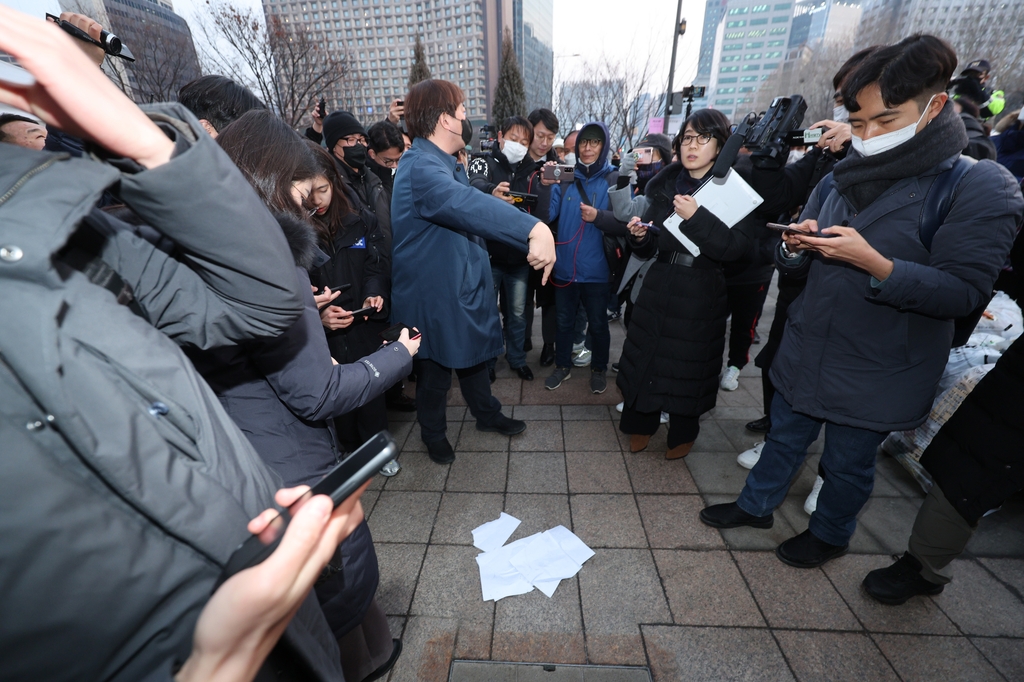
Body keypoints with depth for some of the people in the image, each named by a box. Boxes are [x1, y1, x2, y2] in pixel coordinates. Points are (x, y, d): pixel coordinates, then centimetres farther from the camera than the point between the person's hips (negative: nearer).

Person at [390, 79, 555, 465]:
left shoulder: (441, 162, 11)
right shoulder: (420, 167, -26)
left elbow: (467, 205, 20)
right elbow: (467, 204, -46)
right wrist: (534, 229, -58)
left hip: (464, 283, 10)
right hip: (433, 292, -9)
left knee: (474, 352, 22)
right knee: (436, 368, 10)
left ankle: (487, 414, 43)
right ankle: (433, 434, 35)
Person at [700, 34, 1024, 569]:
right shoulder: (841, 179, 4)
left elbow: (964, 292, -18)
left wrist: (872, 262, -31)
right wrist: (796, 246, -18)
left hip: (877, 373, -4)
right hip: (805, 352, 5)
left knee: (848, 464, 16)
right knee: (784, 438, 20)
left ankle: (830, 535, 42)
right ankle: (756, 505, 42)